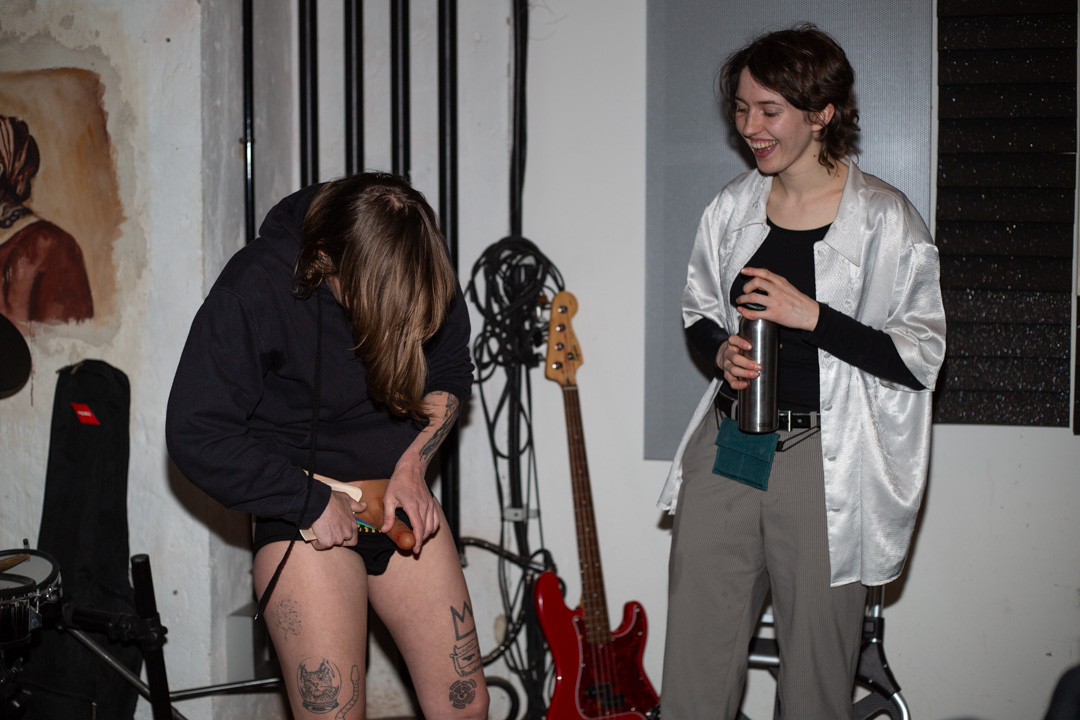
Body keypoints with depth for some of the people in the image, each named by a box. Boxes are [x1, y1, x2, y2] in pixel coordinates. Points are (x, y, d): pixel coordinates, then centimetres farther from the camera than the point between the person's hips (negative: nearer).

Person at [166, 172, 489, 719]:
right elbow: (196, 434, -18)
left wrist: (412, 464, -6)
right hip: (303, 508, -4)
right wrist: (311, 502, -18)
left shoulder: (423, 276, -8)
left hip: (403, 496, 4)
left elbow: (452, 372, 9)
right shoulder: (253, 291, -21)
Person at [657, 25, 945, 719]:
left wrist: (812, 316, -18)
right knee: (694, 664, 6)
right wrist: (721, 350, -2)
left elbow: (922, 357, -8)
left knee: (817, 664, 3)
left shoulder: (884, 220, -7)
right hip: (726, 448, 4)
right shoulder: (733, 208, 8)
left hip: (824, 460, -4)